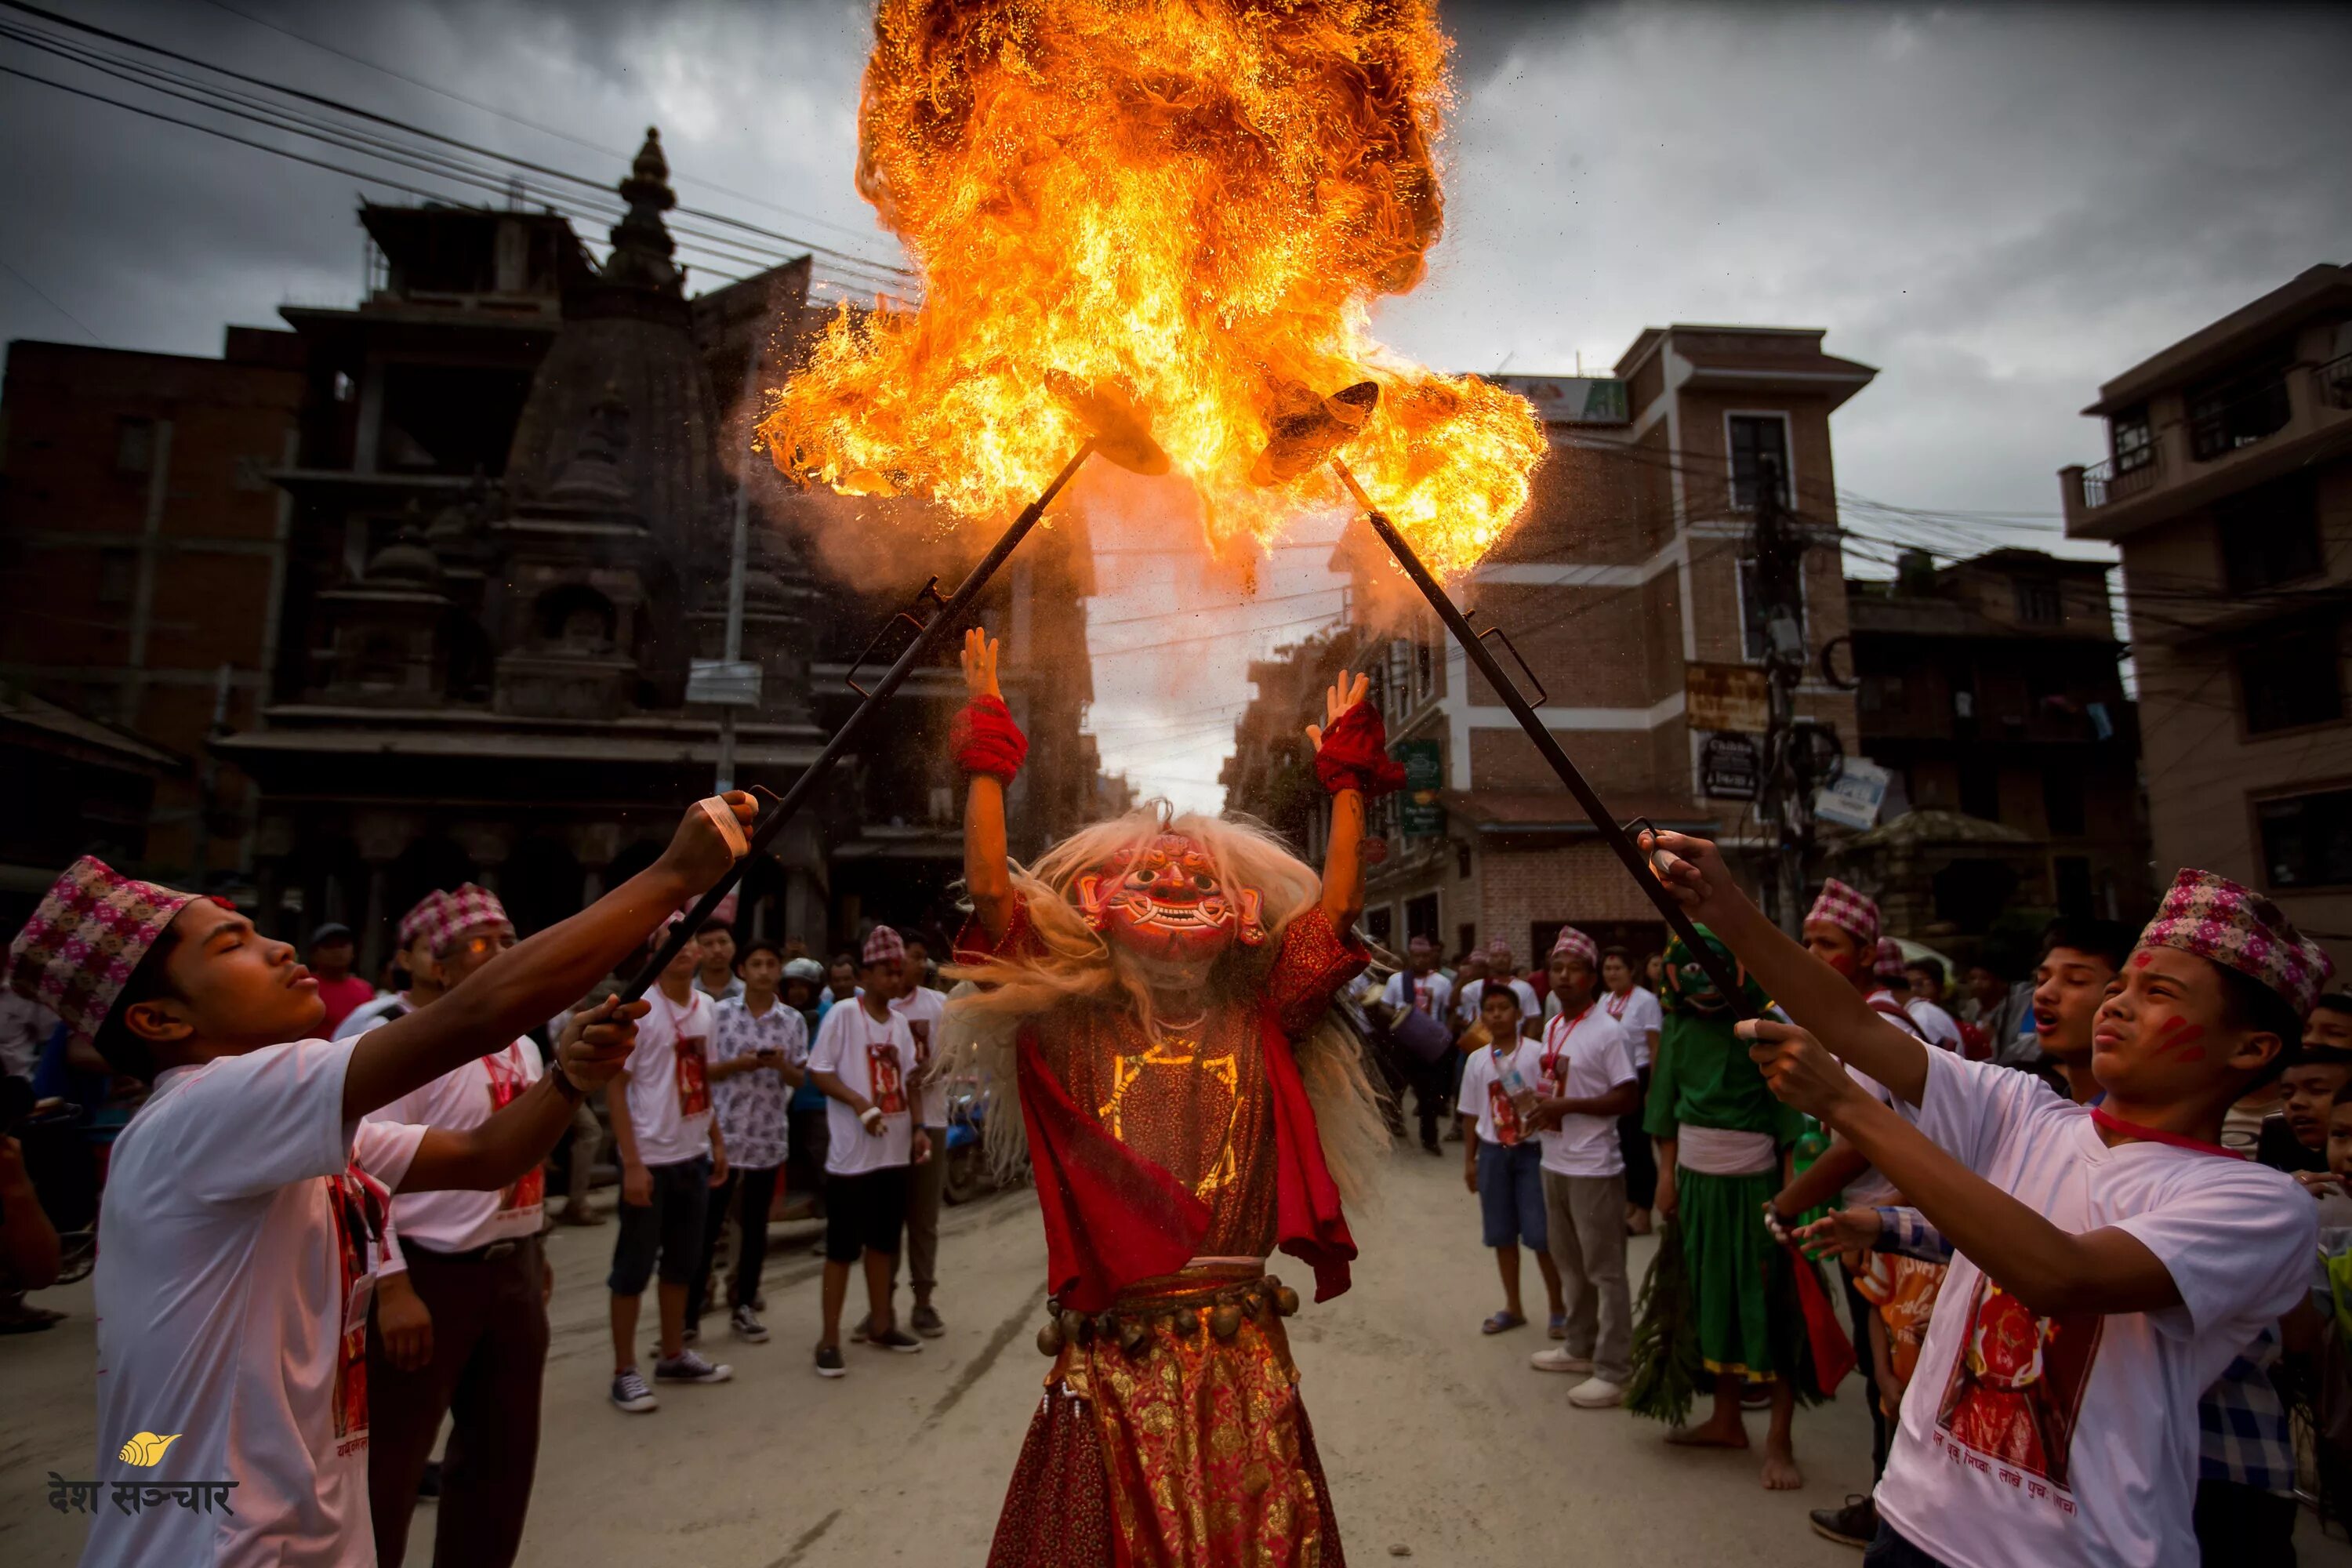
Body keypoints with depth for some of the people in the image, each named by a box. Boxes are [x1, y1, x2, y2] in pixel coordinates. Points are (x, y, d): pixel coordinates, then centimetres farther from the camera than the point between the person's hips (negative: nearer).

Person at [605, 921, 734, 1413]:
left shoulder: (704, 1007, 6)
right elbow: (614, 1089, -14)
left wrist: (717, 1140, 13)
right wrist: (633, 1163, -17)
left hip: (693, 1156, 7)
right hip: (651, 1159, -7)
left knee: (682, 1262, 17)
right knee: (634, 1267, 5)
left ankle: (673, 1355, 31)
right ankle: (624, 1372, 18)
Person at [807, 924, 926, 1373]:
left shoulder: (899, 1021, 9)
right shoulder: (842, 1014, -10)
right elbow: (818, 1072, -12)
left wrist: (917, 1128, 6)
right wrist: (860, 1103, -23)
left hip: (895, 1150, 7)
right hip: (852, 1152, -6)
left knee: (884, 1240, 16)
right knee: (843, 1246, 0)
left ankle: (880, 1324, 29)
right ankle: (829, 1339, 10)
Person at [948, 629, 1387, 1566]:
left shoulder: (1258, 1028, 3)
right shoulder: (1072, 1030, -2)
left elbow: (1336, 907, 0)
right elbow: (993, 892, -9)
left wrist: (1347, 779, 5)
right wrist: (987, 756, -7)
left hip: (1243, 1358, 2)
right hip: (1112, 1363, -1)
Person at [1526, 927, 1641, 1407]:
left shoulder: (1609, 1031, -16)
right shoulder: (1551, 1027, 9)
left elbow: (1629, 1097, -19)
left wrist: (1567, 1106, -22)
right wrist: (1540, 1106, -1)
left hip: (1594, 1167, -8)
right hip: (1555, 1162, 9)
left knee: (1604, 1269, 1)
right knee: (1568, 1262, 20)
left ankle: (1614, 1371, 11)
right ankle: (1580, 1348, 36)